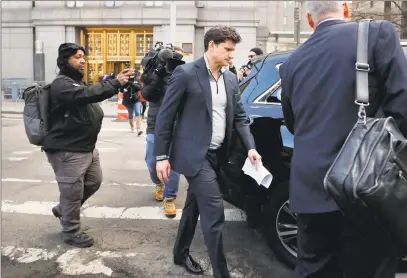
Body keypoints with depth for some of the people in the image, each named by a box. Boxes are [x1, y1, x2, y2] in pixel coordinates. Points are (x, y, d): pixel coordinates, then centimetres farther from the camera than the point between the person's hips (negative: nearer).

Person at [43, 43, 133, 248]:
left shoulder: (79, 82, 18)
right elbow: (87, 94, -33)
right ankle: (71, 232, 22)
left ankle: (63, 209, 40)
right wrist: (116, 83, -35)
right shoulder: (61, 84, -17)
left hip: (87, 147, 10)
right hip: (67, 151, -10)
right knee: (73, 192, 2)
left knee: (94, 182, 20)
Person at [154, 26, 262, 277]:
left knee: (195, 205, 19)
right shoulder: (186, 74, -11)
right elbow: (165, 116, -9)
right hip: (194, 153, -7)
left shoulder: (231, 79, 9)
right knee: (214, 210, -9)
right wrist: (162, 156, -11)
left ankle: (181, 254, 38)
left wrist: (250, 147, -4)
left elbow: (239, 117, 11)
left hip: (216, 155, 7)